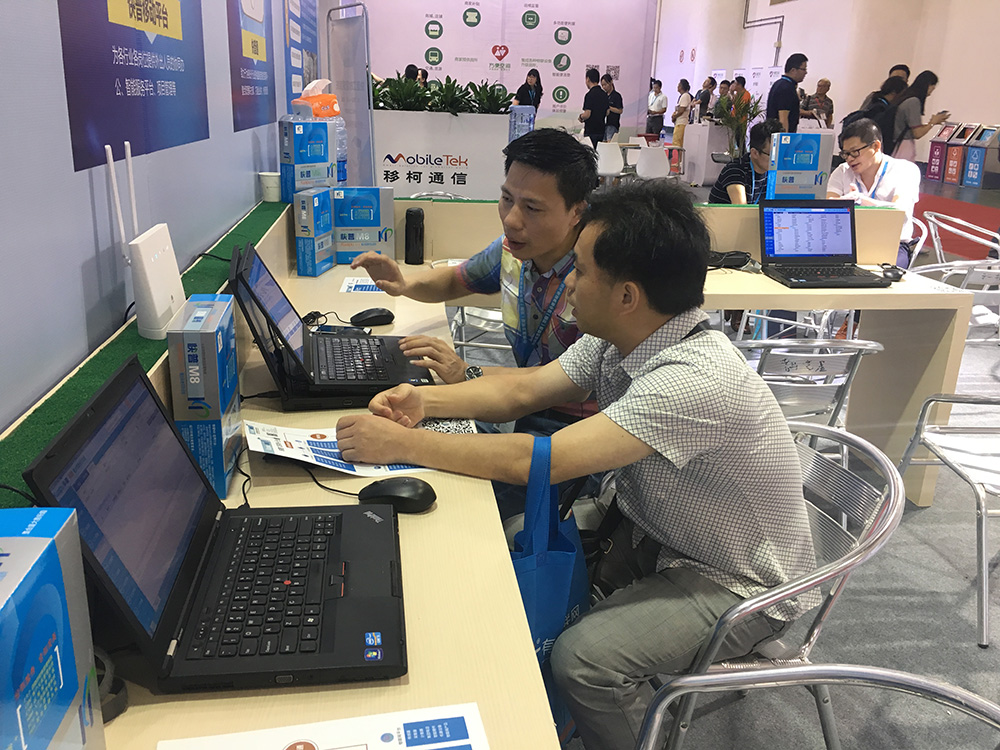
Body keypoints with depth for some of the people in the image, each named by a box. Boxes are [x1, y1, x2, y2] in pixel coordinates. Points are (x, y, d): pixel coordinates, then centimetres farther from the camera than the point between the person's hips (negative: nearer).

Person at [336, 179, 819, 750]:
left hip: (742, 582, -8)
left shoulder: (696, 380, -35)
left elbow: (538, 462, -36)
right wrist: (426, 401, -13)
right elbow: (525, 389, 1)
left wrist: (403, 445, -28)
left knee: (583, 658, -24)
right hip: (656, 531, 8)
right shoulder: (617, 339, -8)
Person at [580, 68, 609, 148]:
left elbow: (587, 114, -19)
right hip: (601, 131, 8)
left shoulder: (590, 94, -14)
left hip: (591, 132, -8)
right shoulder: (604, 94, 10)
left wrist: (581, 117, 1)